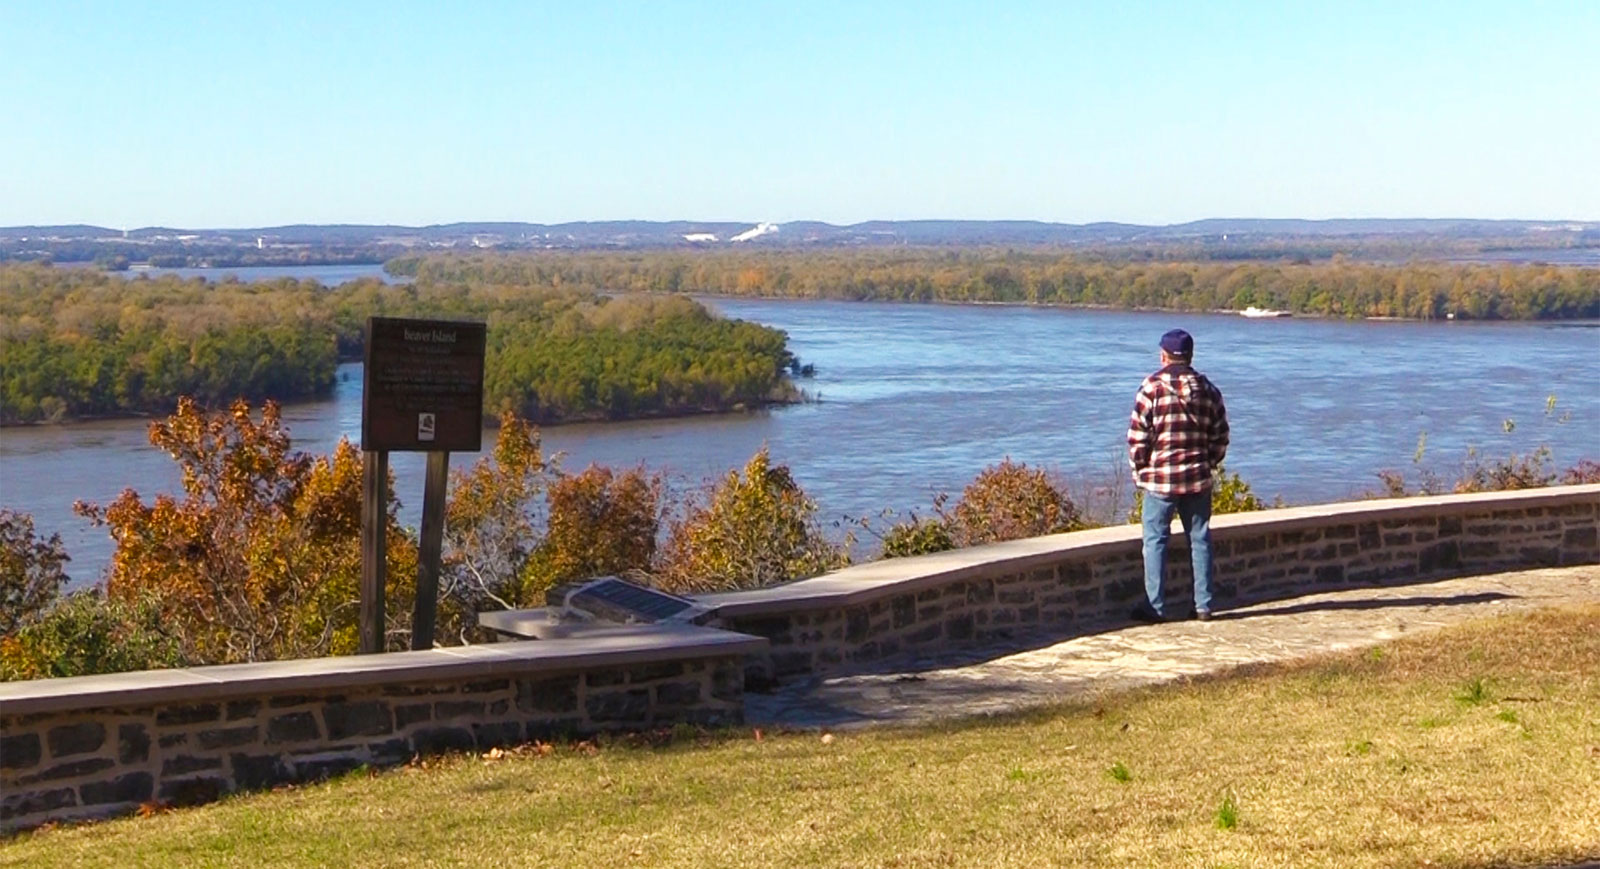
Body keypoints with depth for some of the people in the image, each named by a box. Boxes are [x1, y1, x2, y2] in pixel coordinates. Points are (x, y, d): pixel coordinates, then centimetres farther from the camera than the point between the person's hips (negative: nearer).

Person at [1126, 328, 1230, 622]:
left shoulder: (1152, 388, -8)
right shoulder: (1209, 390, 5)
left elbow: (1138, 435, -9)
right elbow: (1220, 436, 8)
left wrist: (1139, 470, 2)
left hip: (1160, 478, -4)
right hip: (1198, 478, 4)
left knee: (1155, 541, 3)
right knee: (1200, 540, 10)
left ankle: (1155, 607, 3)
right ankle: (1203, 606, 12)